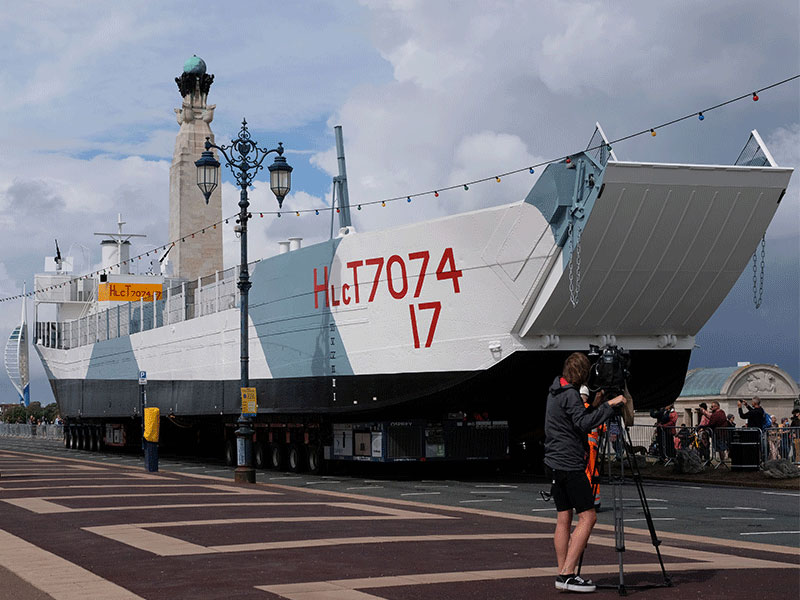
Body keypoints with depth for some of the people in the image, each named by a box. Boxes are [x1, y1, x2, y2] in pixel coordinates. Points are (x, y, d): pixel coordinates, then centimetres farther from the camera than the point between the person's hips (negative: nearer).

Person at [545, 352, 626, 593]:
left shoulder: (555, 392, 16)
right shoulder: (569, 395, -14)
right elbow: (584, 424, -25)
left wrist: (595, 405, 13)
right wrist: (608, 405, -21)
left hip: (554, 463, 10)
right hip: (570, 465, -10)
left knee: (564, 518, 10)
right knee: (588, 516, -7)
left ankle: (563, 574, 9)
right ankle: (567, 575, -13)